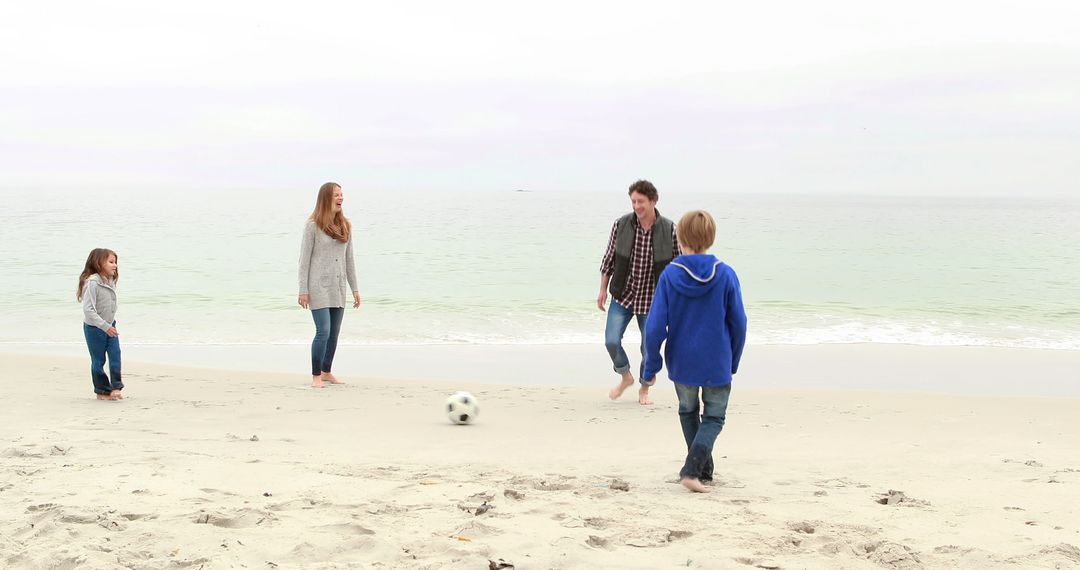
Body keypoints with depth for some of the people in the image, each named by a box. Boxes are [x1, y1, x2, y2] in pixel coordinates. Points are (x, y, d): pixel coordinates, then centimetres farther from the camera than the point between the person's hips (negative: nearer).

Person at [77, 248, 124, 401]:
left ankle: (116, 387, 0)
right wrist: (105, 327, -28)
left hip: (110, 326, 6)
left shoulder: (110, 281, 3)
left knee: (115, 355, -5)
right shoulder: (92, 282, -23)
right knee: (98, 360, 5)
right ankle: (102, 391, 16)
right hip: (94, 327, -6)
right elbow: (88, 310, -27)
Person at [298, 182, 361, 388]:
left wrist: (355, 288, 12)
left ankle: (326, 372, 23)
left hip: (338, 289, 6)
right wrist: (303, 290, -10)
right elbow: (304, 259, -6)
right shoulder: (313, 225, -6)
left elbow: (349, 259, 14)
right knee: (323, 331, -11)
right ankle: (316, 376, -1)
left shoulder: (344, 226, 10)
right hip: (319, 287, -6)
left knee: (334, 333, 10)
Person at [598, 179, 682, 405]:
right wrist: (603, 289, 4)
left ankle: (644, 389, 30)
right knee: (611, 340, -10)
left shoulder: (669, 230, -11)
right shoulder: (621, 225, -7)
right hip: (623, 295, 1)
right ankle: (625, 376, 19)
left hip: (652, 300, -1)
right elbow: (609, 258, 4)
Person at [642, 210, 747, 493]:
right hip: (717, 364, -1)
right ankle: (692, 470, -6)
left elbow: (655, 326, -11)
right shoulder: (725, 274, -11)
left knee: (688, 412, 23)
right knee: (714, 417, 12)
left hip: (681, 362, 1)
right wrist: (734, 360, 11)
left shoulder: (669, 275, -11)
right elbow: (739, 323, -4)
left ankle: (703, 468, 32)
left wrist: (651, 365, 2)